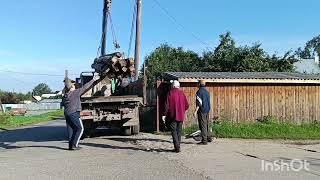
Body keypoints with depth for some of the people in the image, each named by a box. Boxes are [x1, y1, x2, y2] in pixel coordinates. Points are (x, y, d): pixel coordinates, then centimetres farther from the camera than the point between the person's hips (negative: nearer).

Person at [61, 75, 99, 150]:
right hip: (74, 113, -7)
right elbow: (85, 87, -3)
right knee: (80, 129, 2)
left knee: (75, 130, 17)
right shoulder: (76, 92, -5)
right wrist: (93, 80, 3)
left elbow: (62, 104, 26)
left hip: (67, 114, 7)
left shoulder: (65, 95, 14)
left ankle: (71, 145, 12)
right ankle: (74, 145, -4)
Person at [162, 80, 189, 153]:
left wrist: (165, 114, -5)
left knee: (174, 132, 1)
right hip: (181, 116, 4)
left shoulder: (170, 93, -8)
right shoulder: (182, 93, 4)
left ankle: (177, 147, -6)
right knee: (179, 131, 13)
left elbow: (167, 105, -11)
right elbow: (187, 105, 6)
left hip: (173, 116, -4)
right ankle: (178, 147, 18)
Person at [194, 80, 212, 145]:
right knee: (206, 125, 17)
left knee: (202, 125, -4)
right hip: (207, 110, 8)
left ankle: (204, 141, -2)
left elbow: (199, 103, -18)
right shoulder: (207, 92, 14)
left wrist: (196, 111, -17)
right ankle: (208, 138, 22)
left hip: (202, 111, -8)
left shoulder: (199, 92, -12)